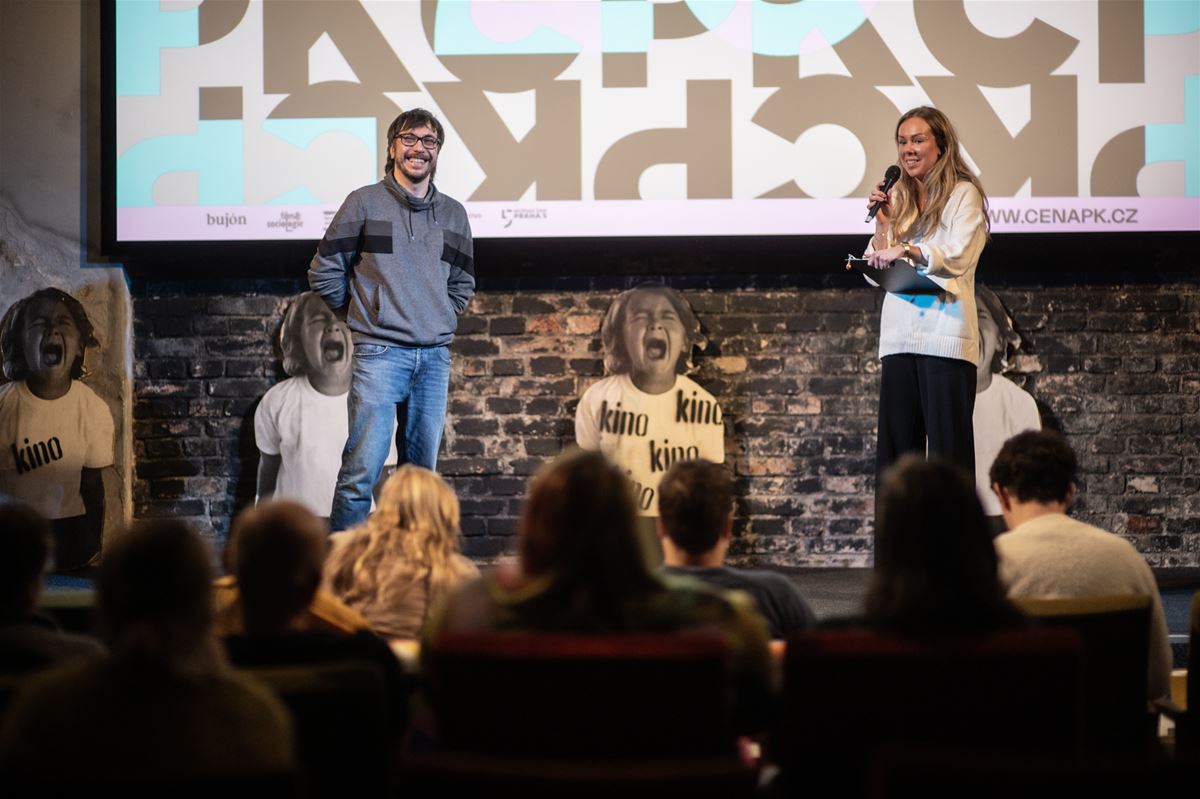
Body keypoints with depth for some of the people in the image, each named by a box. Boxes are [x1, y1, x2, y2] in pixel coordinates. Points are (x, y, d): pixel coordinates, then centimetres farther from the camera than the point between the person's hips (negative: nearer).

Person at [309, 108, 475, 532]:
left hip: (435, 356, 5)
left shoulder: (454, 214, 13)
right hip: (378, 353, -5)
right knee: (363, 468, -11)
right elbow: (324, 272, 5)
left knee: (422, 470, 8)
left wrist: (438, 323, 14)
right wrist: (362, 318, 9)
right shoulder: (364, 203, 1)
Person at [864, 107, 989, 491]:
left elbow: (959, 256, -15)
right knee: (897, 443, 4)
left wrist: (906, 251, -27)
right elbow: (876, 272, 14)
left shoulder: (964, 195, 0)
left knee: (947, 444, -6)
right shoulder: (897, 198, 17)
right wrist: (882, 224, 0)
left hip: (944, 335, -6)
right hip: (900, 336, 6)